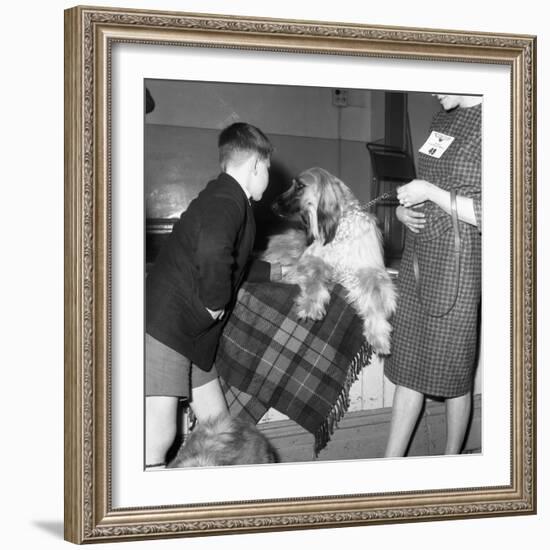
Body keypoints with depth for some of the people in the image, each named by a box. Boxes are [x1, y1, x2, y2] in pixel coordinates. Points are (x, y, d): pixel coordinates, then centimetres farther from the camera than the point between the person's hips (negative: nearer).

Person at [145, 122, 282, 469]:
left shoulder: (228, 200, 18)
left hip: (192, 334, 11)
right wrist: (216, 303, -23)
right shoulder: (227, 202, -15)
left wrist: (279, 271, 45)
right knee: (159, 434, -12)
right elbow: (213, 254, -38)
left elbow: (235, 266, 37)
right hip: (165, 327, -11)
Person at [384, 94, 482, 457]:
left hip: (456, 266, -8)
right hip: (418, 259, 8)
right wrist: (404, 209, 2)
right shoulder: (443, 120, 10)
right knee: (407, 368, 12)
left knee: (453, 374, 7)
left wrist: (429, 193, -17)